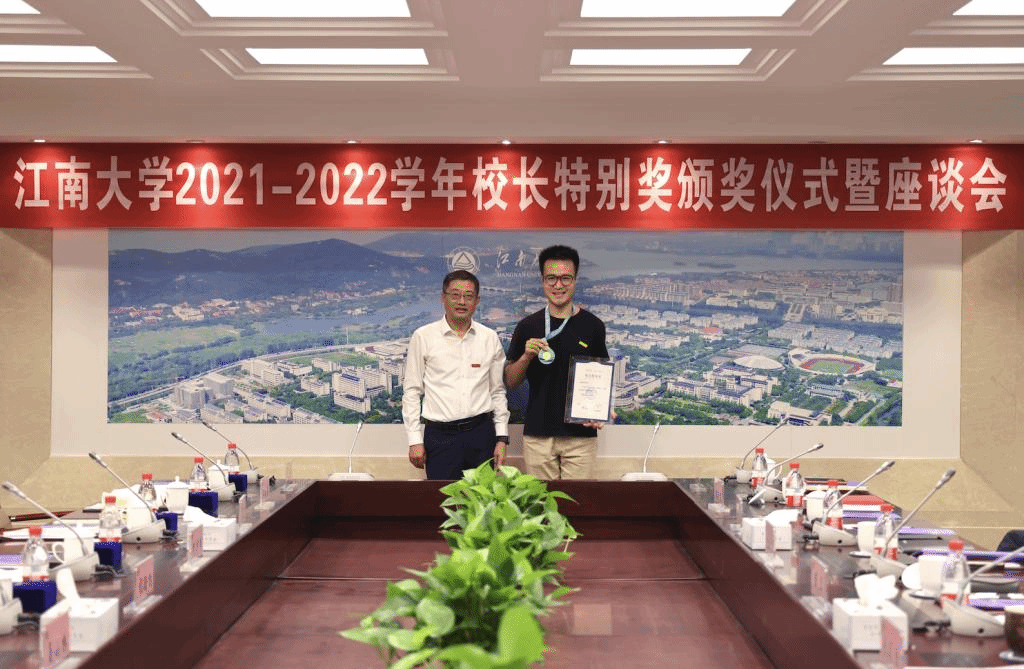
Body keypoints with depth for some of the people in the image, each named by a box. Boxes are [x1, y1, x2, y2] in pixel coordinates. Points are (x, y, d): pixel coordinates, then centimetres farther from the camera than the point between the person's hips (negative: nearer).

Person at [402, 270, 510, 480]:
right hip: (439, 435, -2)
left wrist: (502, 438, 7)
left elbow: (498, 392, 12)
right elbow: (412, 391, 4)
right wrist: (415, 440, -1)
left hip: (481, 432, 2)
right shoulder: (423, 337, 2)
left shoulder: (490, 339, 8)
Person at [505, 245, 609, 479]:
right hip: (538, 434, 1)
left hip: (581, 434, -1)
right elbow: (510, 381, 7)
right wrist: (527, 356, -12)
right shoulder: (528, 326, 4)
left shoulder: (592, 325, 3)